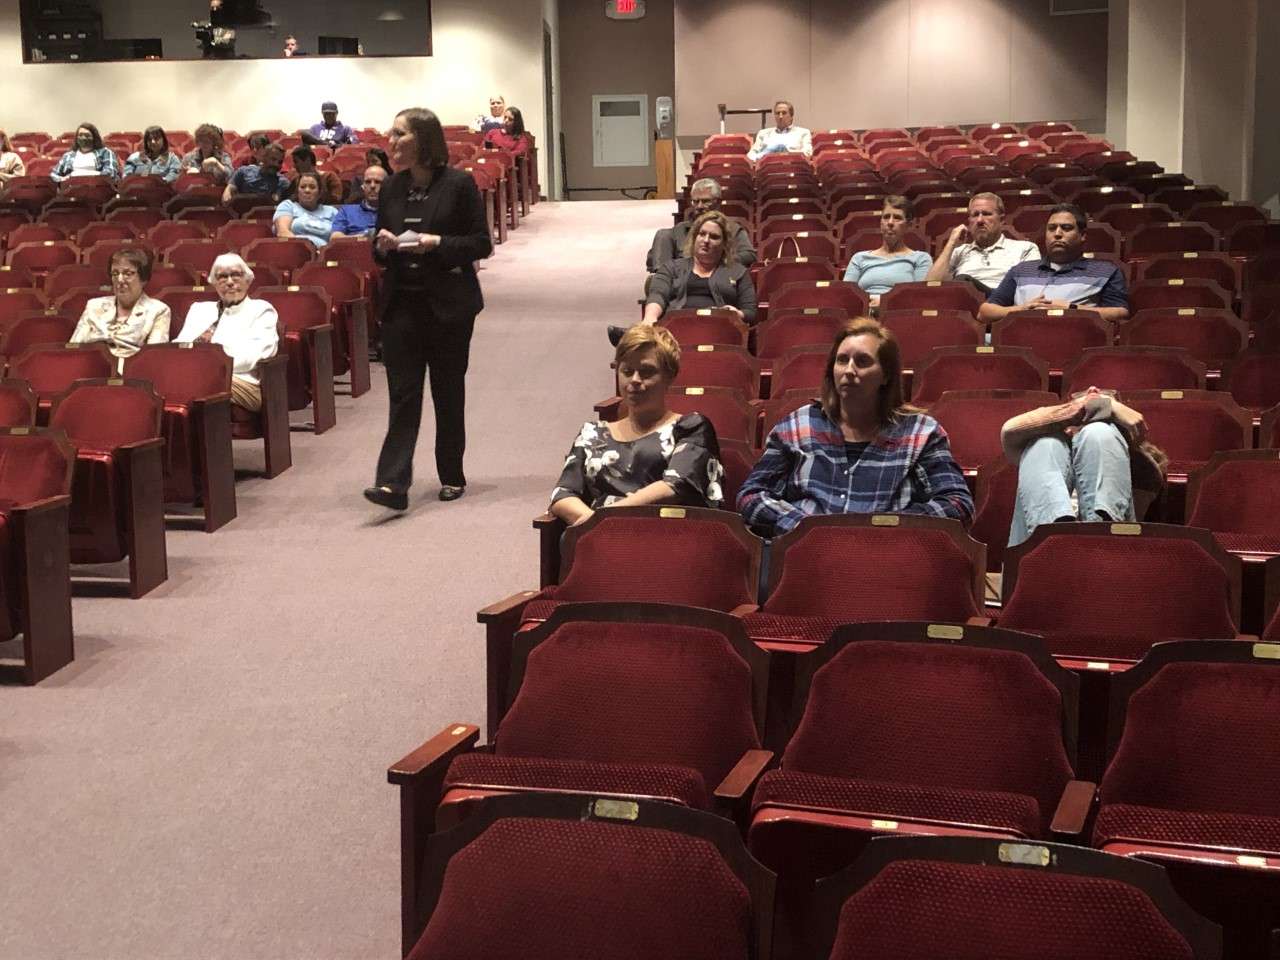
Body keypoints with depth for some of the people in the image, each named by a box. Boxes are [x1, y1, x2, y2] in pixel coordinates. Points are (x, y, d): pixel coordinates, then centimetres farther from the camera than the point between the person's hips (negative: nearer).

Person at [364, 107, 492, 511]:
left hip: (448, 305, -3)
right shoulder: (391, 188, 8)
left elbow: (481, 244, -6)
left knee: (448, 393, 8)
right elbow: (379, 249, 17)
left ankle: (452, 476, 22)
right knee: (403, 394, -3)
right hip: (401, 304, 3)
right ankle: (392, 482, -9)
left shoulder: (459, 184, -6)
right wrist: (383, 245, -6)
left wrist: (435, 243, -18)